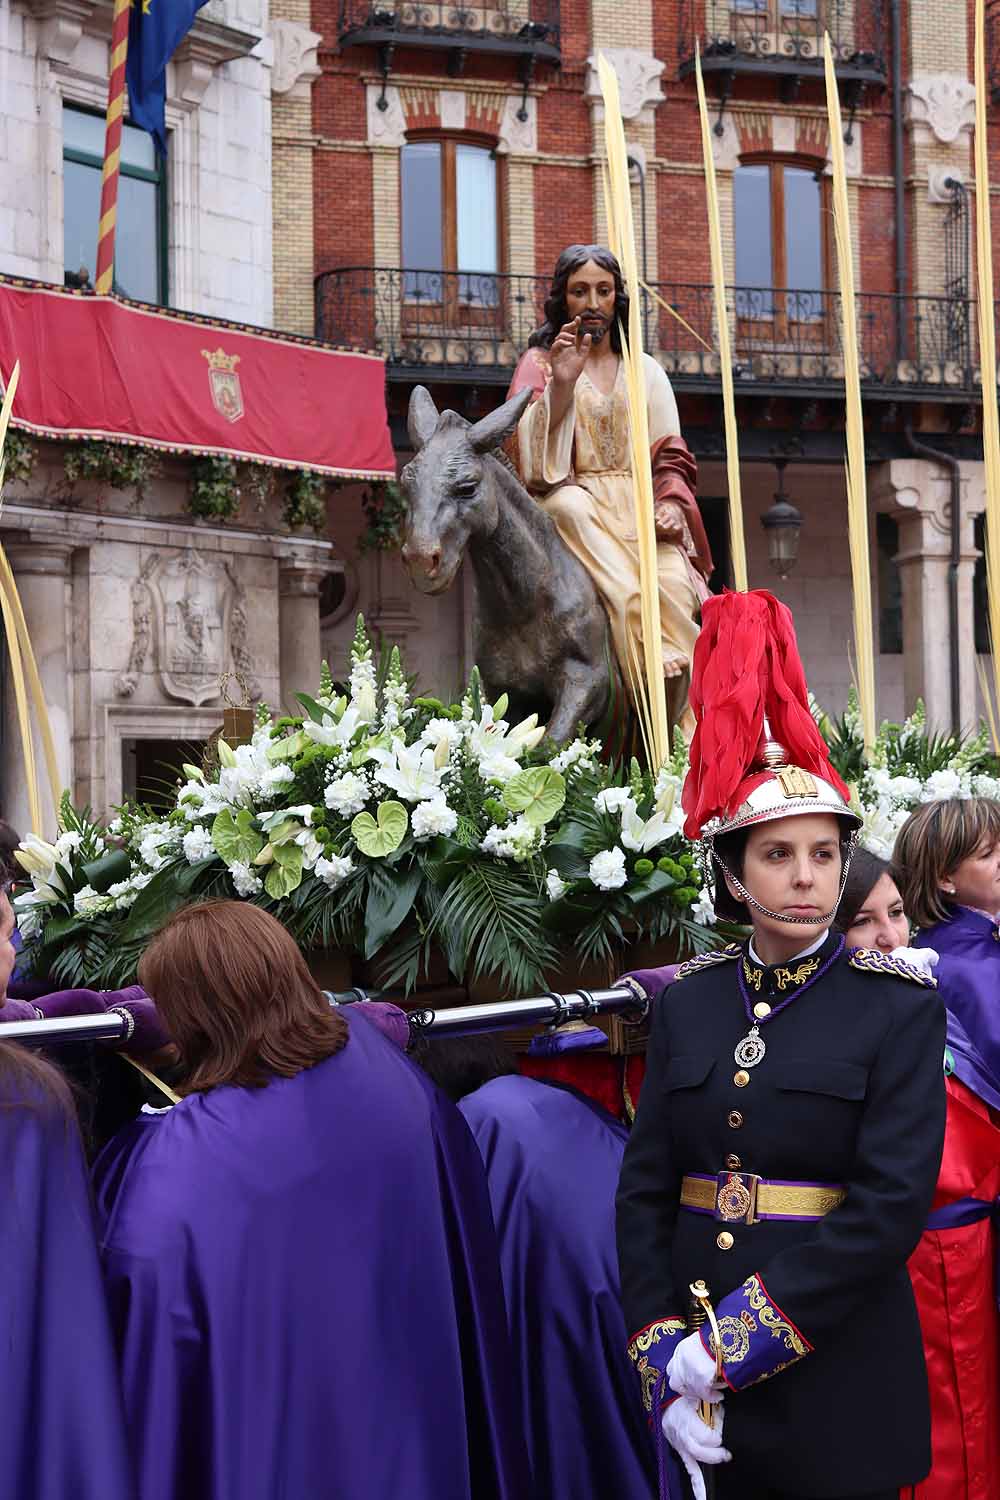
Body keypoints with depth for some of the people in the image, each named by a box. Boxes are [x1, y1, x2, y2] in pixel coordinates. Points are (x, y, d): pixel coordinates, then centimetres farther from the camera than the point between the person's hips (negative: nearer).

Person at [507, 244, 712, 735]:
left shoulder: (645, 372, 21)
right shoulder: (540, 363, 13)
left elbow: (670, 456, 15)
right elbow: (533, 456, -1)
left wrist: (671, 503, -6)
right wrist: (561, 385, -13)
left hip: (640, 510, 2)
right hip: (575, 500, -2)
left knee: (672, 581, -30)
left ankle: (682, 727, -35)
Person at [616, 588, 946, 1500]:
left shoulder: (901, 1006, -8)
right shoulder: (691, 1002, 3)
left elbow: (890, 1202, -16)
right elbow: (645, 1190, 1)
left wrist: (739, 1339, -19)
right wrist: (664, 1363, -10)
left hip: (841, 1377, -3)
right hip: (706, 1390, 3)